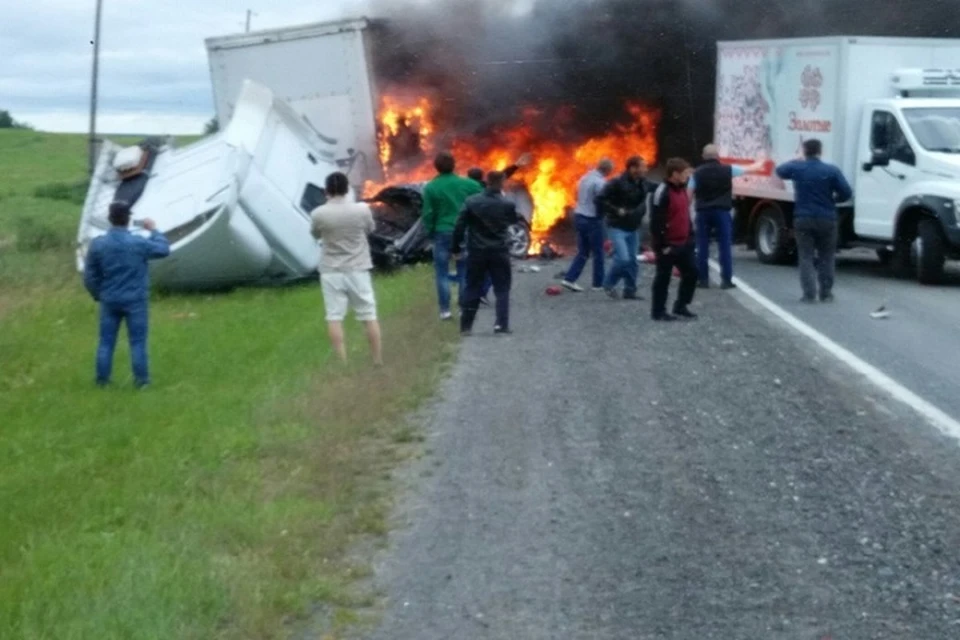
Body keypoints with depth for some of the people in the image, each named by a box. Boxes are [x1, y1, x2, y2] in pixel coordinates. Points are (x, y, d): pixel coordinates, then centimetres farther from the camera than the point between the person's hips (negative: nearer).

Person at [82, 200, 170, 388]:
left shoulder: (97, 244, -6)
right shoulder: (139, 243, -14)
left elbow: (90, 276, 0)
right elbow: (164, 249, 4)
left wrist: (97, 295, 16)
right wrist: (154, 230, 16)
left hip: (109, 301, 2)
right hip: (135, 301, -2)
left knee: (106, 341, 11)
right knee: (138, 342, 5)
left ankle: (102, 380, 16)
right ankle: (141, 380, 9)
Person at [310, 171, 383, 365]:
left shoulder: (318, 214, -10)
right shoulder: (362, 209, -10)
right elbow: (370, 229, 10)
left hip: (331, 271, 0)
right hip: (358, 270, 1)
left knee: (334, 318, 4)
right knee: (370, 316, 9)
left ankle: (342, 364, 3)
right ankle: (378, 361, 16)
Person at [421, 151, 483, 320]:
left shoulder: (431, 188, -7)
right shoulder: (467, 184, -1)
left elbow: (428, 214, -7)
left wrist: (429, 232, 5)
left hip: (442, 233, -2)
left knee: (442, 274, 5)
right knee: (464, 273, 10)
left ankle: (445, 310, 1)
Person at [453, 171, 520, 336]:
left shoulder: (471, 202, -6)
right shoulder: (507, 204, -7)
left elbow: (460, 226, -6)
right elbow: (515, 219, 15)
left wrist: (456, 246, 5)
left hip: (477, 252, 1)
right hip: (499, 252, -1)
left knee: (472, 288, 9)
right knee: (502, 289, 8)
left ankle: (466, 325, 10)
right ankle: (501, 324, -2)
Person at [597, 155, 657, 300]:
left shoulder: (644, 184, 4)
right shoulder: (617, 183, -16)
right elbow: (600, 200, -18)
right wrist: (616, 211, -23)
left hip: (634, 228, 7)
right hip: (617, 228, -7)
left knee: (633, 261, 8)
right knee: (623, 259, -15)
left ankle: (630, 291, 18)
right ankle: (609, 284, 7)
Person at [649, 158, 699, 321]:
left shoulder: (683, 190, 12)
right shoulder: (663, 192, -17)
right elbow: (656, 222, -19)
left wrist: (690, 236, 17)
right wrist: (661, 245, -18)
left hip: (684, 243, 9)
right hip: (668, 245, -9)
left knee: (692, 272, 10)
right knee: (663, 277, 1)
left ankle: (681, 306, 23)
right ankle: (658, 311, 11)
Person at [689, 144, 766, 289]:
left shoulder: (697, 173, 1)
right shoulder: (727, 170, 0)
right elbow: (749, 169, 14)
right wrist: (759, 164, 35)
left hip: (703, 212, 1)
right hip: (722, 211, -1)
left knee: (702, 246, 6)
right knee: (725, 246, 2)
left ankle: (703, 279, 5)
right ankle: (726, 280, 0)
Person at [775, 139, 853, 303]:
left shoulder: (797, 168, -1)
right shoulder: (832, 171, -6)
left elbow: (780, 171, 20)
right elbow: (847, 193, -7)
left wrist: (795, 161, 36)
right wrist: (832, 199, 13)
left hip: (803, 219, 1)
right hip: (826, 220, 0)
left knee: (806, 257, 4)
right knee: (826, 258, 11)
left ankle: (809, 294, -6)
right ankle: (826, 293, 12)